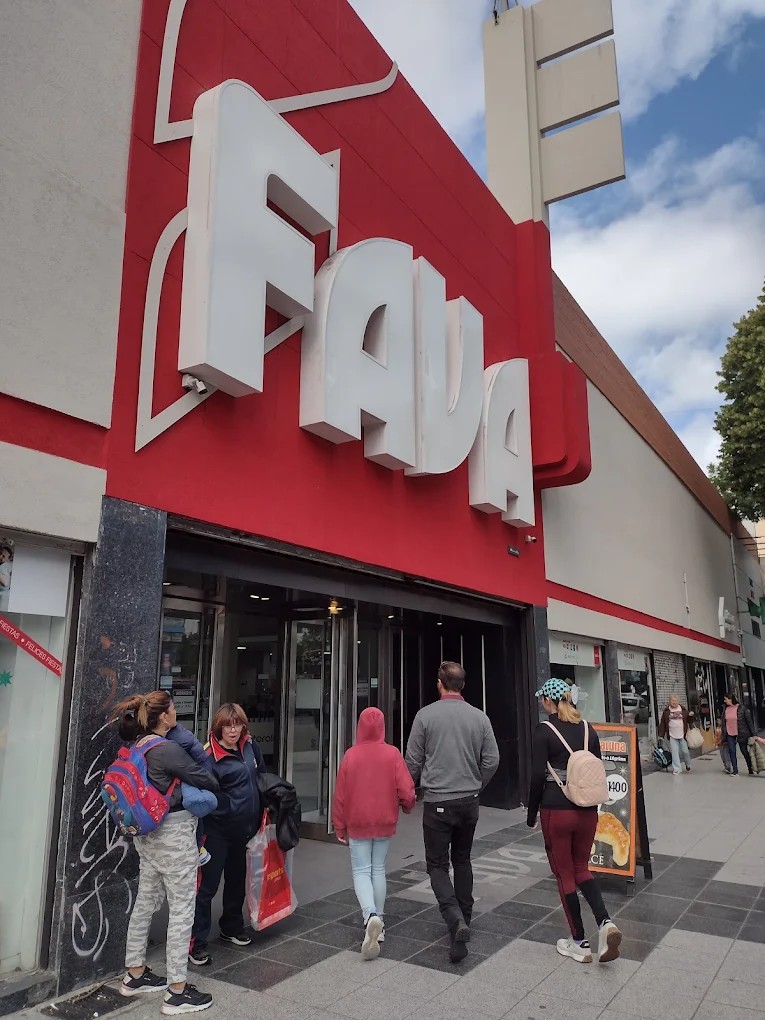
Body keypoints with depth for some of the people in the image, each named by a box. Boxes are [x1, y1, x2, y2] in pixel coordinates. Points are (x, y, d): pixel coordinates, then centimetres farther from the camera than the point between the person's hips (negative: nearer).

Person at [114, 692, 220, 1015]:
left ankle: (135, 974, 33)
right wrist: (214, 790, 6)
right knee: (182, 909, 2)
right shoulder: (168, 749, -23)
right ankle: (177, 991, 10)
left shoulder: (137, 745, 3)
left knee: (145, 901, 19)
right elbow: (205, 779, -14)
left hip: (148, 833, 9)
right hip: (174, 833, -9)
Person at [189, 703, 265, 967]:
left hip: (244, 828, 7)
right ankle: (197, 942, 12)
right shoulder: (210, 756, -21)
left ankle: (232, 928, 40)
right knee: (207, 886, -1)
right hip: (218, 831, -7)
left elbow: (262, 776, 15)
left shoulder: (250, 747, 0)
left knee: (237, 881, 22)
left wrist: (262, 811, 15)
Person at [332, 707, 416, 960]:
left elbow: (340, 795, -5)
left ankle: (371, 916, -18)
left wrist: (340, 827, 6)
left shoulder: (350, 755, -10)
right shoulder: (392, 754, -10)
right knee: (378, 869, 16)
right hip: (385, 823, 2)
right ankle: (379, 921, 22)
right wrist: (408, 805, 12)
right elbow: (406, 790, -11)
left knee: (361, 871, 4)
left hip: (358, 824, -2)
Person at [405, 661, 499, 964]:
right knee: (462, 860, 21)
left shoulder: (426, 715, -10)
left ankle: (456, 921, -14)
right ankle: (464, 919, 31)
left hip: (437, 801, -3)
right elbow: (492, 760, 1)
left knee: (438, 865, 6)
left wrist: (411, 789, 15)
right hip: (469, 801, 4)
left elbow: (413, 761, -5)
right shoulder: (480, 717, -3)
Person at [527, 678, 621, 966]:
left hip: (556, 810, -5)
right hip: (587, 810, 5)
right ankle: (605, 923, 0)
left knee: (565, 874, 10)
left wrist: (531, 815, -1)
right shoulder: (588, 728, 4)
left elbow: (538, 776, -12)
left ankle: (580, 944, 18)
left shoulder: (544, 731, -12)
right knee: (581, 868, 20)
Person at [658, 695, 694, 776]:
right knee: (675, 752, -4)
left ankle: (688, 765, 33)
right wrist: (661, 735, 2)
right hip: (672, 736, 0)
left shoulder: (683, 710, 5)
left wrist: (691, 715, -11)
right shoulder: (666, 711, 3)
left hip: (682, 735, 0)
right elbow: (663, 723, 4)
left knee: (685, 751, 6)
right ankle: (677, 769, 1)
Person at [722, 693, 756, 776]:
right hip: (730, 735, 4)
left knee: (745, 752, 7)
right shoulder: (725, 709, 3)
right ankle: (735, 771, 9)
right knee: (732, 752, 1)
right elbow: (723, 723, 10)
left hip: (741, 734, -4)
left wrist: (754, 734, -8)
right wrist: (723, 734, 10)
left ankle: (751, 770, 22)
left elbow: (749, 722, -7)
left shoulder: (741, 708, -10)